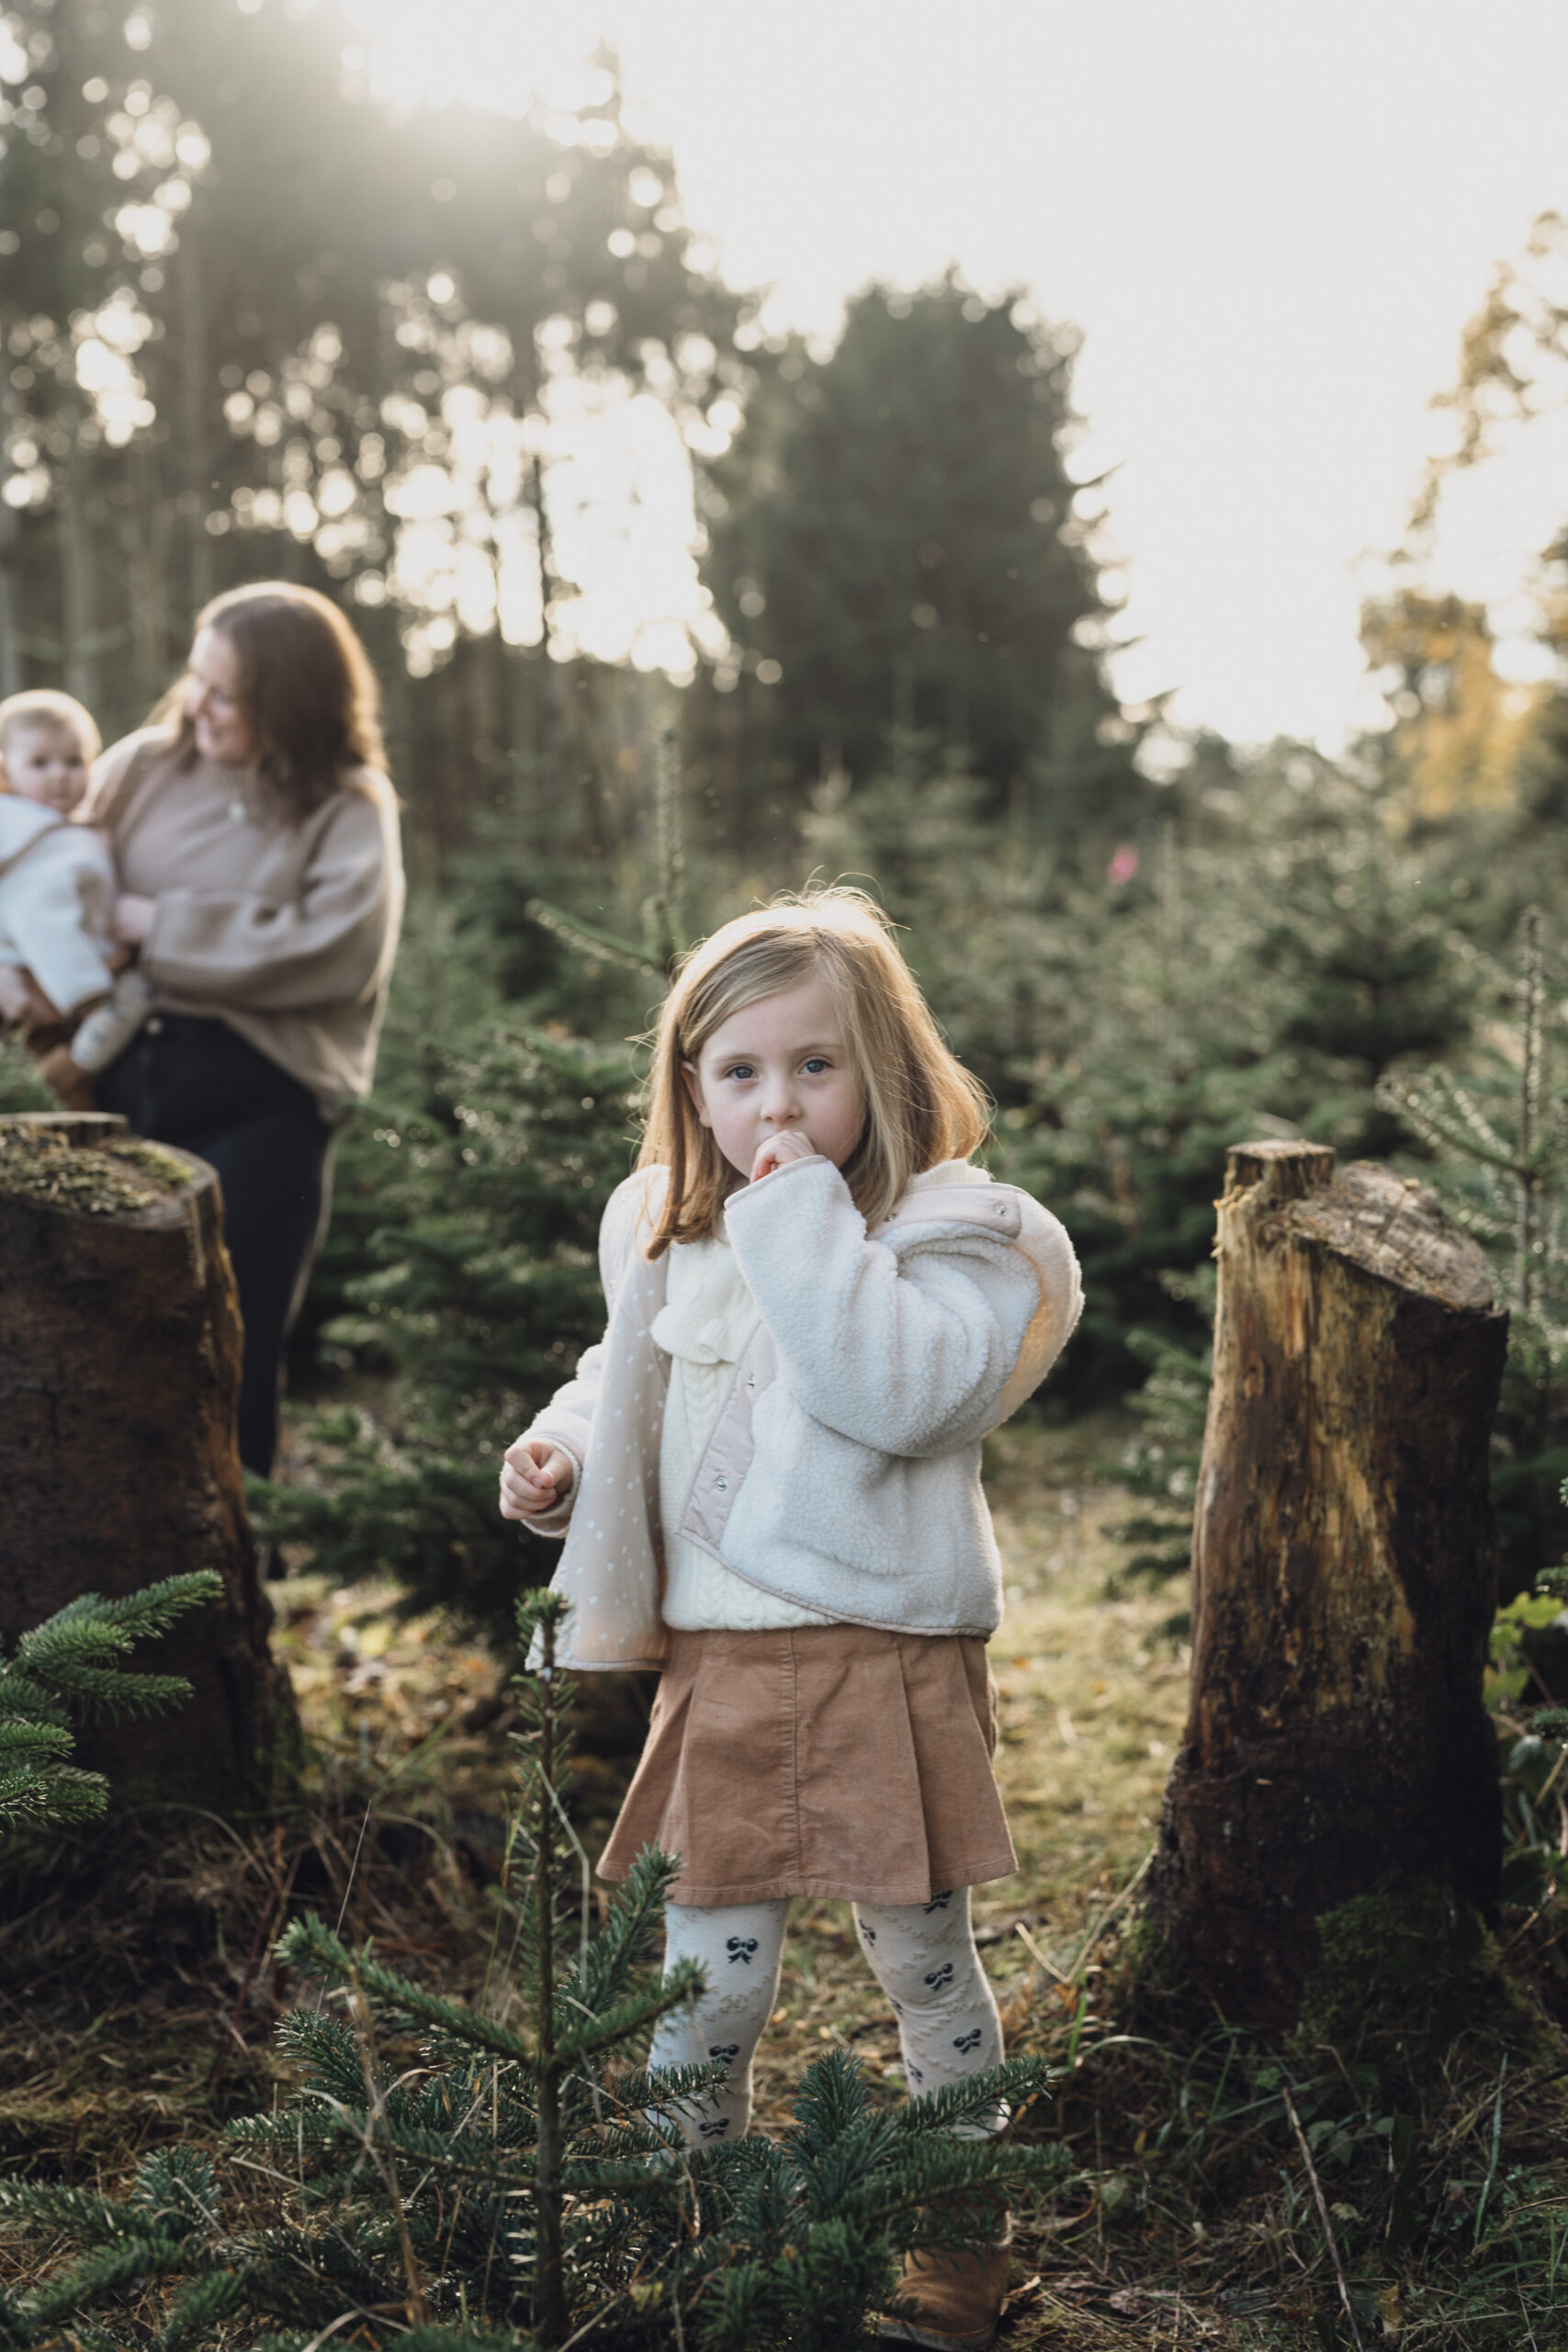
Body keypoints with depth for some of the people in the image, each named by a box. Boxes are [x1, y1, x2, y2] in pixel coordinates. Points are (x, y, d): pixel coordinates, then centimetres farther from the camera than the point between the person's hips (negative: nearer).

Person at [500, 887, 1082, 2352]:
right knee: (707, 1981, 7)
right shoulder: (673, 1238, 10)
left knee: (922, 1961, 10)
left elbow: (895, 1389, -29)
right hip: (717, 1667, 5)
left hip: (885, 1664, -4)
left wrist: (802, 1217, -27)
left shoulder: (944, 1231, -10)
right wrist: (564, 1455, 8)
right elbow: (628, 1390, 28)